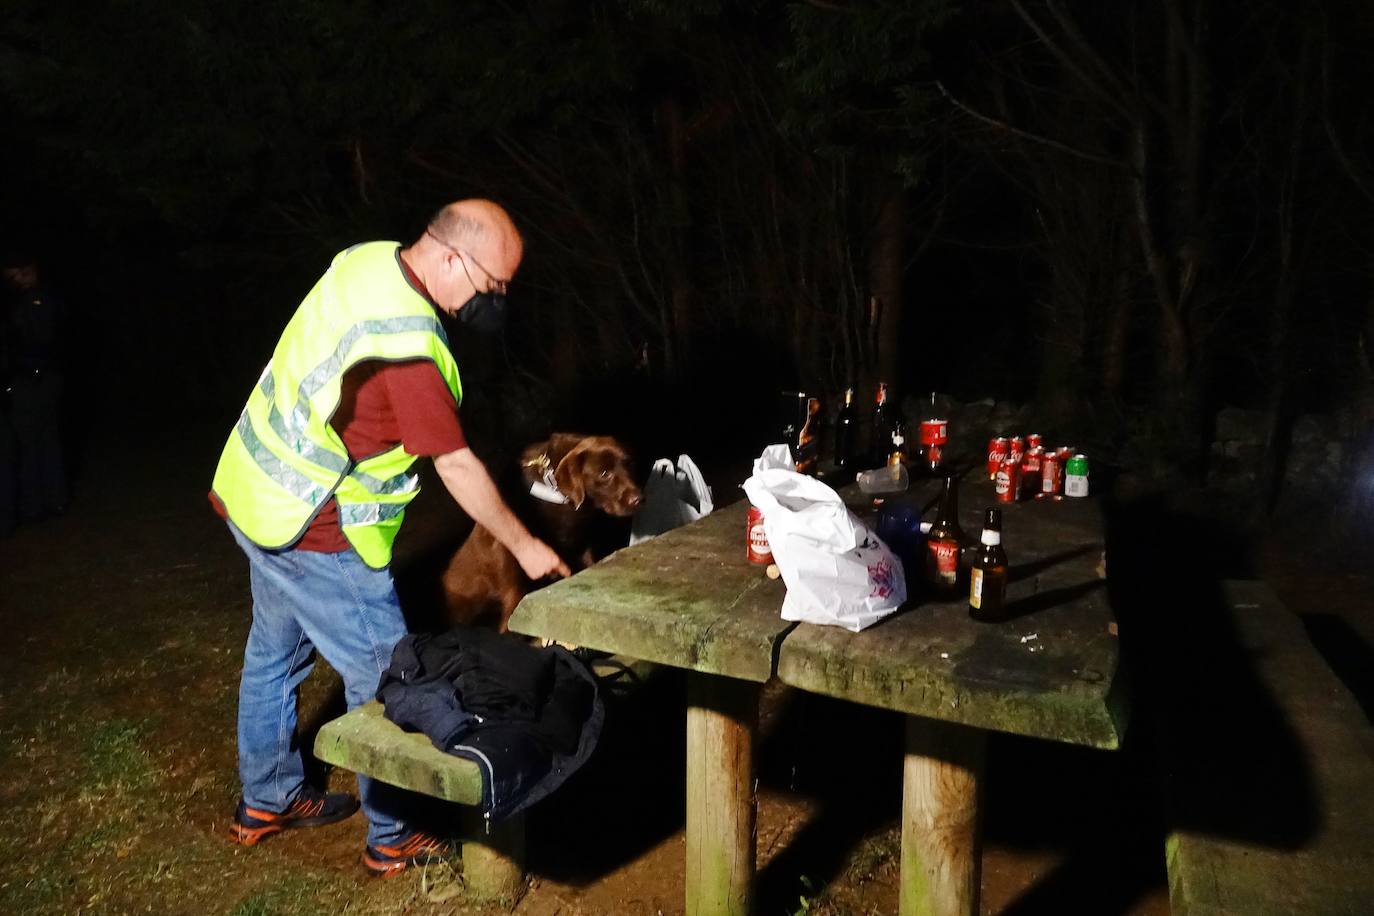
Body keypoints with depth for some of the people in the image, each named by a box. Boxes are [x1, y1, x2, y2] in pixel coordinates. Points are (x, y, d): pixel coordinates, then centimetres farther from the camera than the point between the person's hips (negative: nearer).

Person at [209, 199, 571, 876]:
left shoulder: (366, 258, -2)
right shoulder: (410, 344, -30)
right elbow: (458, 467, -23)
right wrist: (524, 546, -11)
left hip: (253, 488, 10)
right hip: (311, 530, -10)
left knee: (276, 650, 23)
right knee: (384, 676, 3)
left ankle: (266, 802, 42)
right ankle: (393, 840, 20)